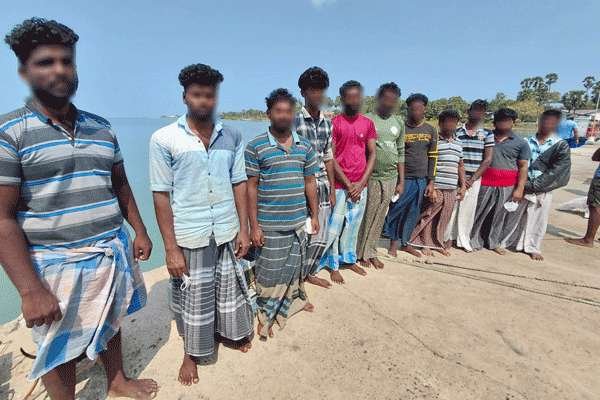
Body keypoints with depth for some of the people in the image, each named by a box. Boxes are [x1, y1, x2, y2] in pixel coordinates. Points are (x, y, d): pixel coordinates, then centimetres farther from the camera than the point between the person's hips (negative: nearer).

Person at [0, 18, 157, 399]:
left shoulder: (102, 127, 5)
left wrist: (140, 231, 9)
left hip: (113, 252, 5)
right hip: (55, 264, -5)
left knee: (110, 322, 24)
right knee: (59, 350, 13)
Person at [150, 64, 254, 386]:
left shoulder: (232, 136, 1)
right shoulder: (164, 139, -8)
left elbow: (239, 184, 5)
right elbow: (161, 195, -8)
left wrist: (243, 228, 2)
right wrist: (171, 248, -9)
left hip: (227, 232, 3)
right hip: (188, 236, -2)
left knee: (230, 287, 19)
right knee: (192, 296, 14)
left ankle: (231, 332, 47)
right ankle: (191, 353, 40)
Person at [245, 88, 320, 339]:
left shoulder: (305, 146, 5)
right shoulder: (255, 147, -8)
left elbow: (310, 182, 10)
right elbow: (251, 187, -8)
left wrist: (315, 215, 10)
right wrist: (254, 225, -10)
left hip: (299, 221, 4)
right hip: (270, 224, -4)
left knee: (296, 265, 20)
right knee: (269, 270, 8)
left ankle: (295, 299, 46)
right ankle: (265, 315, 29)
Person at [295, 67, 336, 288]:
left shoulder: (327, 122, 11)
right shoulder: (293, 119, -8)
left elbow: (328, 158, 14)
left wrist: (332, 190, 13)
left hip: (323, 187, 6)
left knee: (321, 238, 14)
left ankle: (309, 272, 36)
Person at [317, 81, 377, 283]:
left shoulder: (368, 123, 8)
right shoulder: (334, 123, -5)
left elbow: (372, 155, 7)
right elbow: (330, 158, -8)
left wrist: (361, 182, -5)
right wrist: (348, 184, -11)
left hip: (360, 186, 4)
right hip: (340, 185, -4)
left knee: (354, 224, 14)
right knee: (335, 226, 2)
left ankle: (349, 259, 30)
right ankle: (333, 265, 17)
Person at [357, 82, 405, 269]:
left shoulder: (399, 122, 11)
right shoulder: (367, 120, -4)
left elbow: (400, 153, 13)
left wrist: (401, 180, 11)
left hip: (391, 178, 5)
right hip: (371, 176, -4)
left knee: (379, 218, 11)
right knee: (366, 216, 3)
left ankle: (371, 252, 25)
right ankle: (360, 252, 21)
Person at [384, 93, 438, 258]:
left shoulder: (431, 130, 8)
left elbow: (432, 157, 10)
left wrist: (430, 182, 5)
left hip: (421, 179, 4)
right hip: (403, 178, -4)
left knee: (413, 213, 11)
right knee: (396, 210, 0)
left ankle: (404, 242, 26)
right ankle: (393, 242, 18)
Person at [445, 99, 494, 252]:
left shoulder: (488, 134, 4)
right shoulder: (457, 132, 3)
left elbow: (487, 160, 1)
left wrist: (472, 179, -6)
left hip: (474, 179, 1)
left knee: (468, 210, 5)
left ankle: (463, 240, 18)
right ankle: (447, 237, 13)